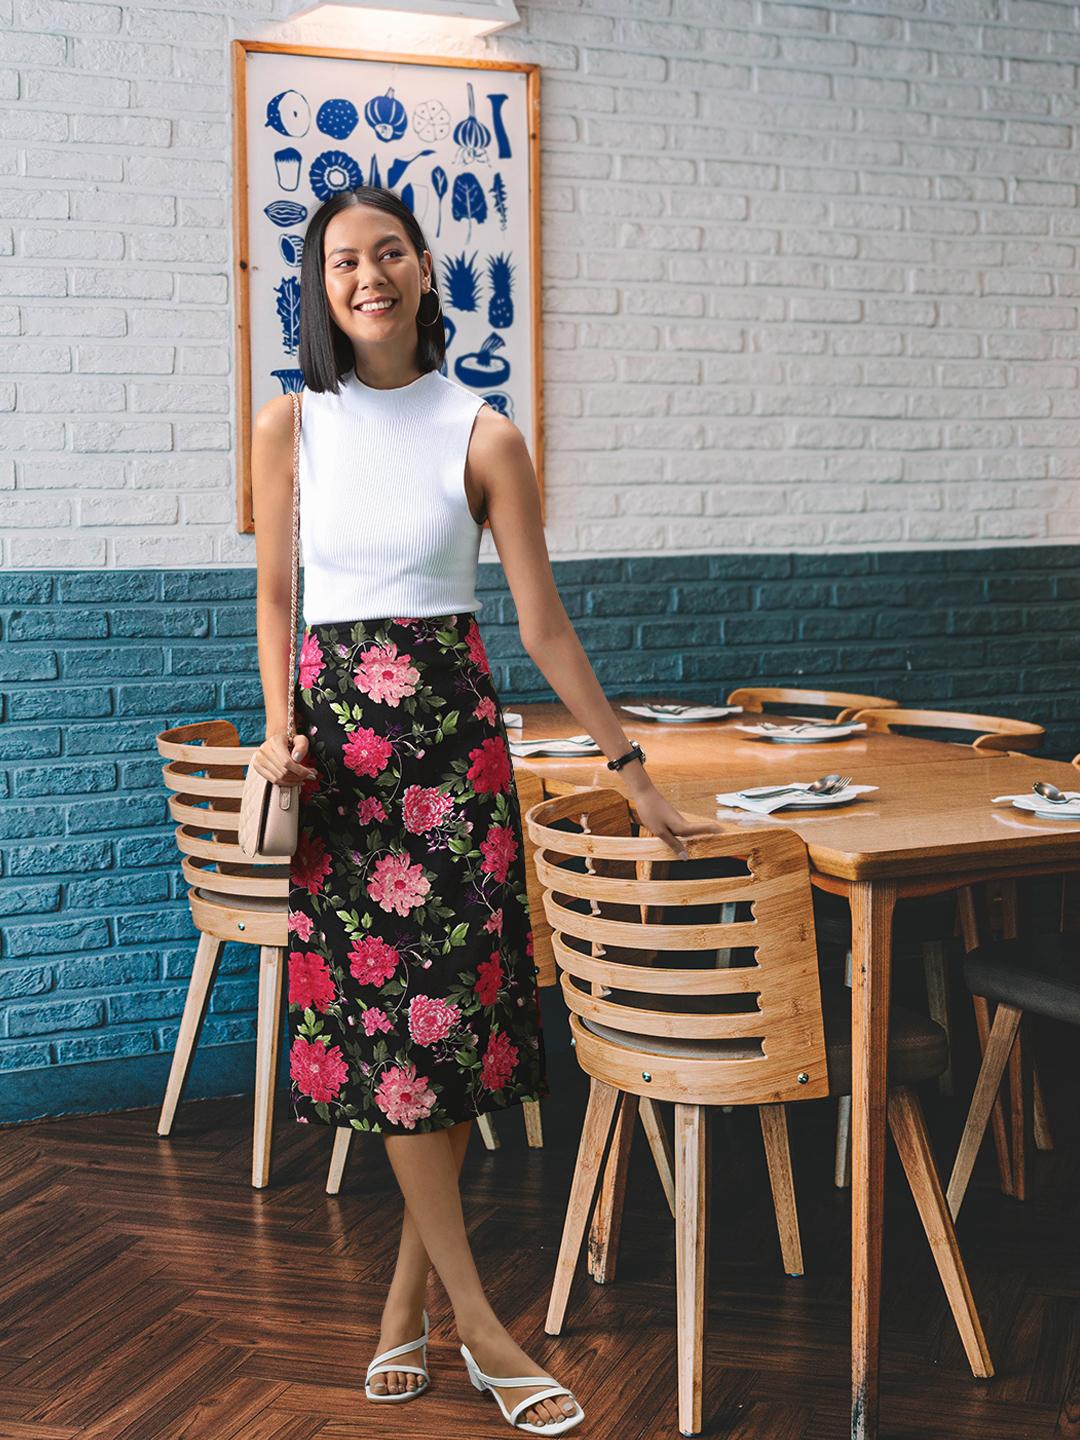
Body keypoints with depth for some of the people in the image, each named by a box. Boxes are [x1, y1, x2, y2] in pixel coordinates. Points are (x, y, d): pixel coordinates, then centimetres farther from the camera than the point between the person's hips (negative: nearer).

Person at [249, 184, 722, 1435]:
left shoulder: (482, 437, -3)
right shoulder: (289, 429, 3)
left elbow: (545, 629, -1)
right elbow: (276, 598, 9)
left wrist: (631, 771, -1)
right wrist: (280, 730, -7)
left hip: (452, 729, -1)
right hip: (338, 737, 1)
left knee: (451, 1008, 1)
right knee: (381, 1016, -1)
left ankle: (407, 1298, 18)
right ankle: (477, 1322, 7)